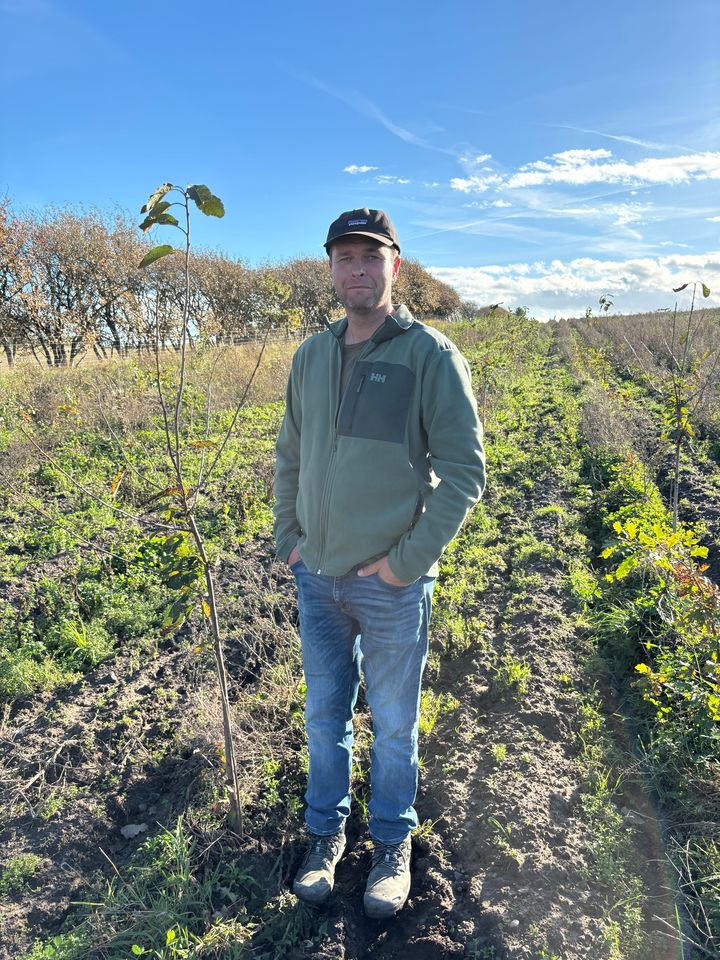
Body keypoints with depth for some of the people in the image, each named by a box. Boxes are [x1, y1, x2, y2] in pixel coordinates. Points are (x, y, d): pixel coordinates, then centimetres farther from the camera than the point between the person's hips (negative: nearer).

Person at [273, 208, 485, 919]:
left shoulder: (430, 356, -10)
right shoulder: (311, 356, 6)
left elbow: (465, 471, -11)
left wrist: (409, 560, -13)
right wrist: (288, 539, 7)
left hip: (391, 585, -4)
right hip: (316, 579, 4)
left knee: (393, 726, 14)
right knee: (324, 718, 19)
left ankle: (392, 844, 38)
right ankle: (325, 834, 41)